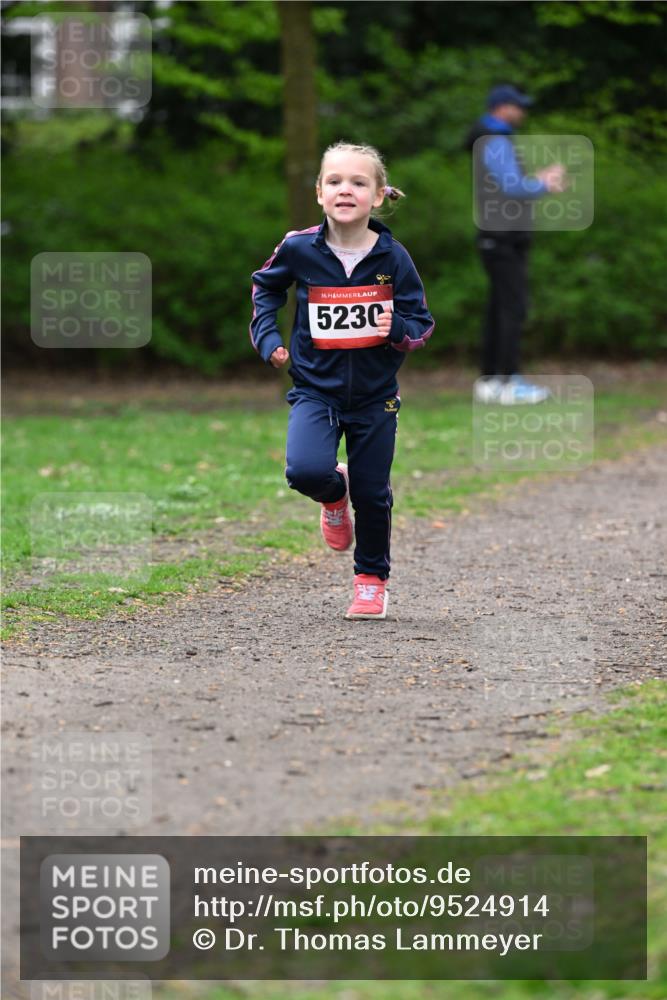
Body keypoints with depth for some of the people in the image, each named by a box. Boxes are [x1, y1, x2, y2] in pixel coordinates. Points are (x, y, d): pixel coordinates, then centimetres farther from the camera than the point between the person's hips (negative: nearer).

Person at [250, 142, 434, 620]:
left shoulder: (392, 257, -10)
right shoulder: (299, 250, -10)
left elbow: (422, 322, -2)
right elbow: (265, 287, 13)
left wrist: (398, 329, -23)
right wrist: (267, 336, 2)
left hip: (375, 395, 0)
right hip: (316, 388, 0)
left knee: (373, 495, 7)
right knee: (306, 471, -24)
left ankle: (372, 580, 31)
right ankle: (335, 495, 13)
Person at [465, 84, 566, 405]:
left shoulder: (492, 144, 17)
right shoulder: (496, 144, -16)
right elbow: (512, 188, -24)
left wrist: (539, 179, 10)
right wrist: (544, 185, -7)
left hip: (501, 238, 10)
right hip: (504, 239, -10)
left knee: (499, 310, 10)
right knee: (514, 307, -10)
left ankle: (490, 381, 11)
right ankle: (509, 383, -11)